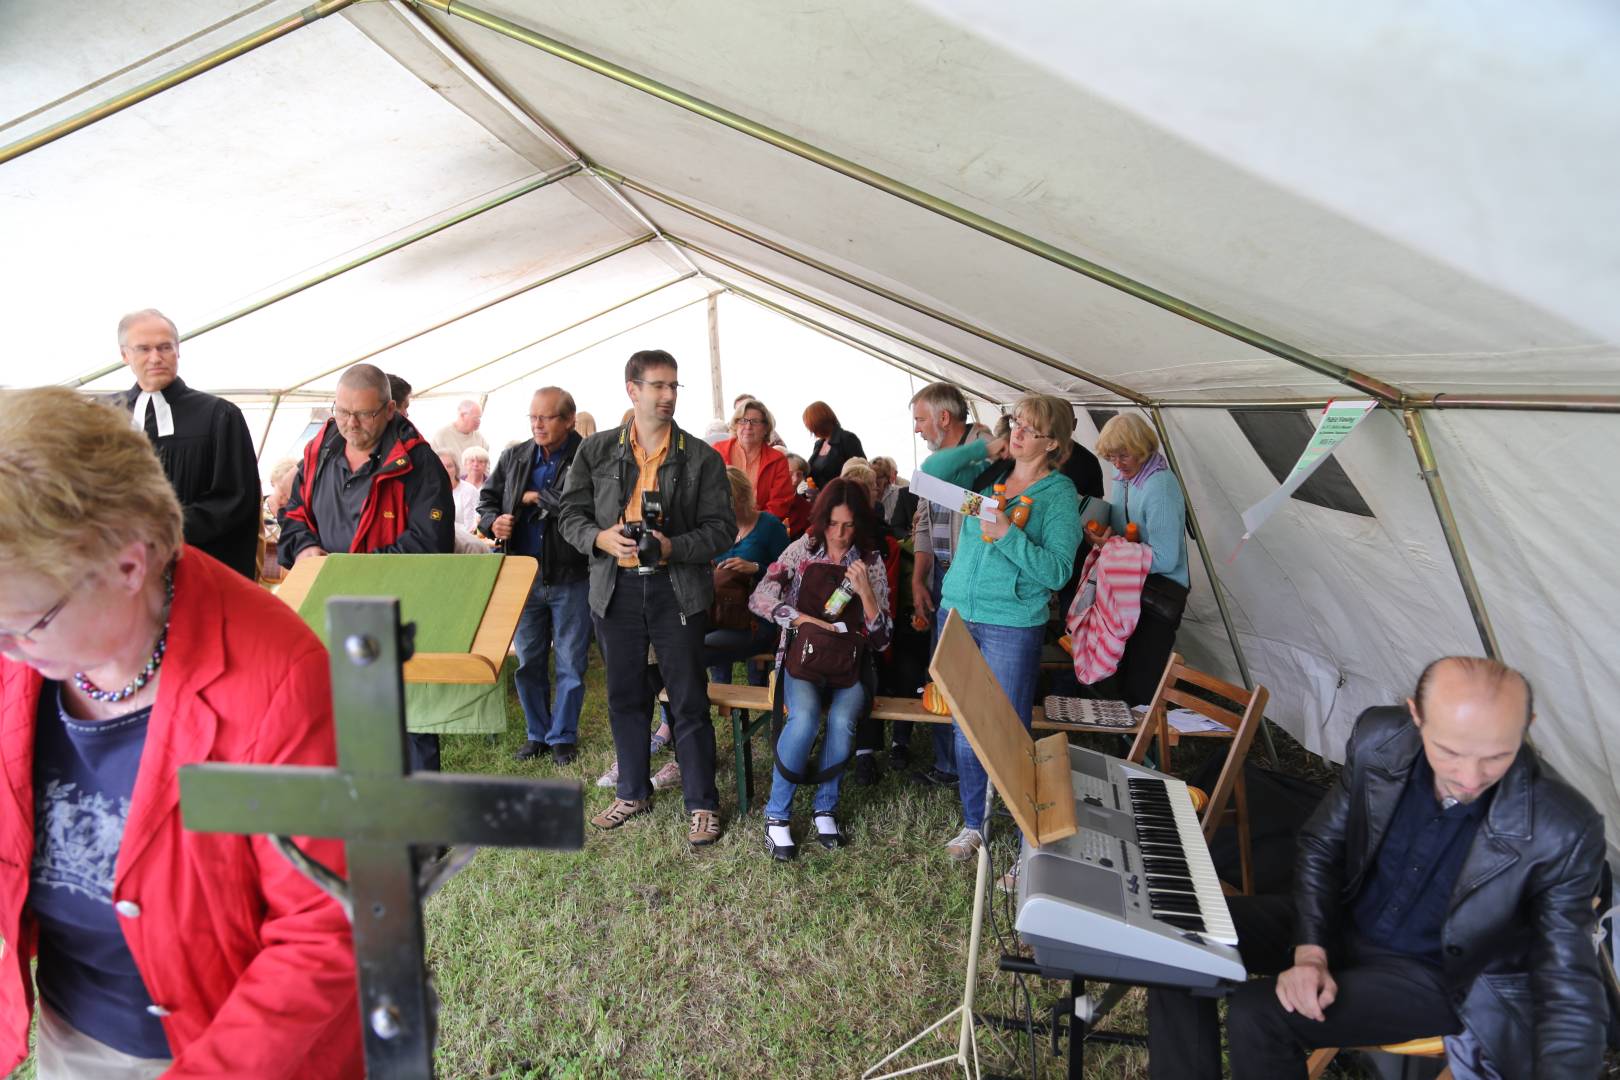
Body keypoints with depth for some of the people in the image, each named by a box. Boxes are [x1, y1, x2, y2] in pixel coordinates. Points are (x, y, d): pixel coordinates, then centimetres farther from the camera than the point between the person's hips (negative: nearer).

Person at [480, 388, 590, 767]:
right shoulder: (513, 458, 8)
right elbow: (488, 499, 17)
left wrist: (538, 497, -16)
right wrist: (493, 521, -5)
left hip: (571, 578, -5)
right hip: (524, 576, 5)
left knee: (570, 663, 7)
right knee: (528, 661, 15)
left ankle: (563, 736, 24)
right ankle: (537, 733, 31)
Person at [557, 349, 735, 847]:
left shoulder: (701, 457, 0)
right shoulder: (596, 450, 5)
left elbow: (721, 527, -3)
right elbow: (572, 514, 7)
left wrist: (671, 546, -19)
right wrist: (601, 538, -14)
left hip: (676, 587, -2)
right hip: (616, 586, 3)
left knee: (689, 701, 3)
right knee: (625, 697, 15)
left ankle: (702, 804, 18)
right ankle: (633, 792, 34)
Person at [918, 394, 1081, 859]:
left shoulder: (1060, 493, -4)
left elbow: (1057, 571, -12)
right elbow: (931, 471, -2)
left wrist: (1008, 535, -22)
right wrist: (986, 448, -2)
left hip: (1012, 625, -5)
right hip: (958, 613, 5)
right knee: (965, 728, 14)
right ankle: (974, 822, 32)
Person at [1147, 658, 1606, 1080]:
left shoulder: (1564, 831, -26)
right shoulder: (1380, 739, -17)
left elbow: (1569, 987, -19)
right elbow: (1321, 846, -4)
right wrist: (1309, 951, -14)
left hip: (1435, 976, -4)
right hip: (1342, 922, 4)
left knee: (1258, 1014, -24)